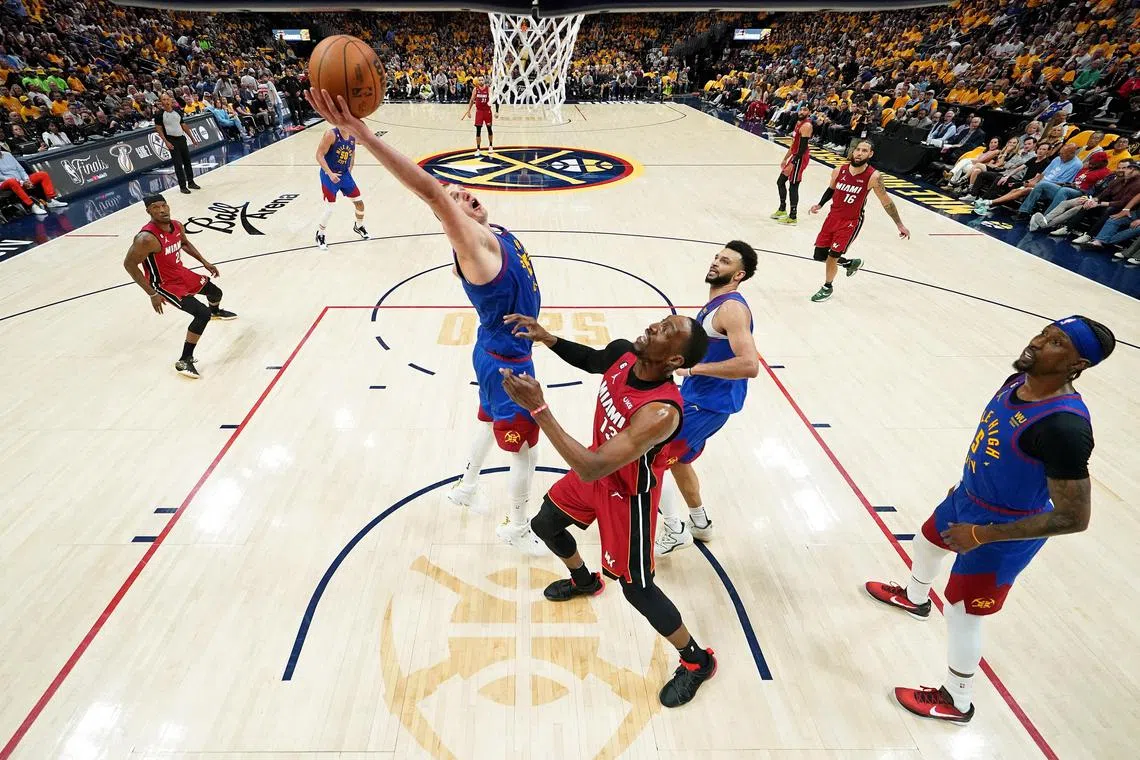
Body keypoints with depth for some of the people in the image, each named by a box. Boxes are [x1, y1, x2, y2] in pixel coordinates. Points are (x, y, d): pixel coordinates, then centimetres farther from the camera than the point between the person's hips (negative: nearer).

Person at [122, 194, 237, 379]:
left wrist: (204, 262, 13)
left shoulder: (177, 225, -7)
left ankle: (216, 312, 68)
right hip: (165, 285, -8)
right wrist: (152, 294, -25)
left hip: (182, 273, 8)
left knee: (215, 292, 28)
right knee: (202, 314, -23)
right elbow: (129, 264, -25)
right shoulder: (147, 238, -32)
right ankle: (184, 361, -13)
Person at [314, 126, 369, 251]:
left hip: (344, 174, 6)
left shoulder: (353, 137, 0)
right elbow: (319, 155, -20)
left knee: (359, 202, 9)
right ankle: (320, 236, 13)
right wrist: (330, 174, -27)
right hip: (329, 175, -6)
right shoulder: (330, 134, -19)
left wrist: (350, 170, 11)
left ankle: (359, 226, 37)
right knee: (329, 208, -8)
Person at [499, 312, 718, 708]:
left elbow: (590, 470, -44)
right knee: (544, 525, 23)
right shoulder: (621, 353, -19)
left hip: (628, 495, -8)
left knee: (636, 587, 3)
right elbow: (589, 359, 7)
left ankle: (696, 661, 31)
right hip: (598, 465, 8)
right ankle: (584, 580, 55)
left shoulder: (660, 411, -41)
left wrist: (538, 409, -46)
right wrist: (546, 337, -9)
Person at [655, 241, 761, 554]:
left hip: (709, 404, -10)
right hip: (697, 397, 10)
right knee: (677, 459, 25)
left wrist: (693, 368, -27)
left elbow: (749, 364, -31)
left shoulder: (732, 308, -21)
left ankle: (674, 531, 10)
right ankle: (699, 522, 44)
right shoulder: (715, 304, 10)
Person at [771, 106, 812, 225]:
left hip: (800, 158, -10)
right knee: (780, 182, 16)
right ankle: (782, 209, 30)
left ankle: (792, 217, -4)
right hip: (795, 156, 10)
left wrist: (792, 164, -26)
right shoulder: (798, 123, 13)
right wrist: (785, 159, 22)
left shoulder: (806, 126, -17)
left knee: (793, 186, -9)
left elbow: (803, 148, -23)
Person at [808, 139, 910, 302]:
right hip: (833, 217, 5)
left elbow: (886, 202, -5)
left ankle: (827, 288, 20)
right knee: (820, 255, 7)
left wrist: (900, 225, -2)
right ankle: (851, 263, 34)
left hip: (851, 222, -5)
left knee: (832, 256, -7)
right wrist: (820, 205, 4)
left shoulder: (873, 177, -15)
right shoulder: (839, 171, -5)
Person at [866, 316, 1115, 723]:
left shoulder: (1063, 426, -35)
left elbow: (1074, 517, -30)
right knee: (927, 540, 32)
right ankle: (915, 597, 65)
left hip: (1004, 533, -8)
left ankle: (957, 702, 33)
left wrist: (982, 534, -25)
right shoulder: (1018, 381, -10)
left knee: (961, 614, 6)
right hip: (968, 497, 9)